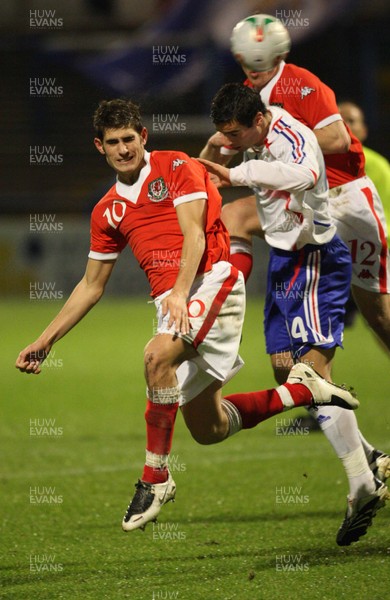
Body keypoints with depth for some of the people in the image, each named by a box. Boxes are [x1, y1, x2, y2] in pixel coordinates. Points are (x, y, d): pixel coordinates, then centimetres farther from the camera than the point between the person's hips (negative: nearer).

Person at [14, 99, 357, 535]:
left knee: (158, 356, -33)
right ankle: (302, 390, 23)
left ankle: (155, 478, -24)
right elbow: (91, 286, 21)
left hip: (211, 281, -7)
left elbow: (194, 234, -10)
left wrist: (180, 292, -26)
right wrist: (45, 340, 16)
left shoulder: (176, 167, 1)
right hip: (170, 301, 7)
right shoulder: (108, 211, 17)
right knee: (208, 429, 5)